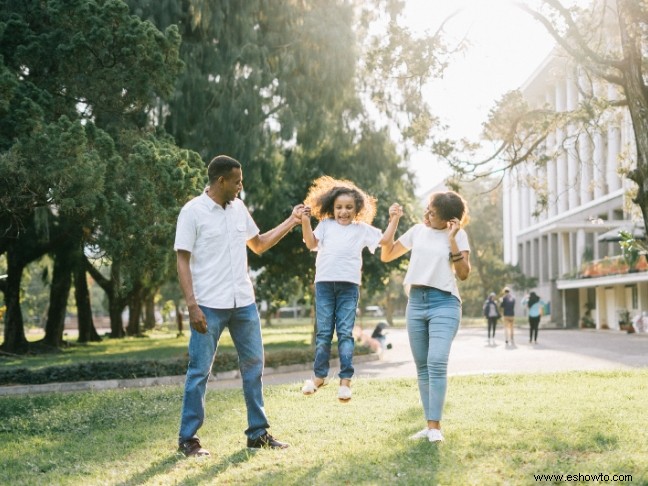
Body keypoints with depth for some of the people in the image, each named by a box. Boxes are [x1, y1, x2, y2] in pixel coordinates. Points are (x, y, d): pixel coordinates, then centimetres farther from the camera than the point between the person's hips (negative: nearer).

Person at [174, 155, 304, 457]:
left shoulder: (239, 209, 10)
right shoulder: (193, 212, -8)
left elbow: (259, 245, 22)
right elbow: (183, 262, -9)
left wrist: (291, 222, 16)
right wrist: (192, 305, -17)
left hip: (244, 303, 6)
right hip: (209, 306, -6)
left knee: (253, 366, 10)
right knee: (199, 371, 0)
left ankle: (258, 432, 20)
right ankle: (188, 438, 10)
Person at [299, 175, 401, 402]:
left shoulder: (362, 229, 11)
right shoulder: (325, 225, 12)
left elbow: (386, 240, 9)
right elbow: (311, 243, 1)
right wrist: (305, 221, -9)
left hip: (349, 285, -1)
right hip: (324, 283, 1)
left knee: (345, 332, -2)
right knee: (323, 332, 6)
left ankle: (345, 379, 0)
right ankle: (319, 375, 17)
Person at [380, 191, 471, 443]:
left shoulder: (458, 235, 0)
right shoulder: (417, 231, 12)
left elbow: (463, 274, -8)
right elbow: (386, 255, 17)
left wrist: (452, 240, -14)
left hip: (444, 303, -5)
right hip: (415, 302, 5)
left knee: (437, 363, -19)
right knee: (422, 366, 6)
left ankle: (435, 426, -15)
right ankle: (429, 424, 11)